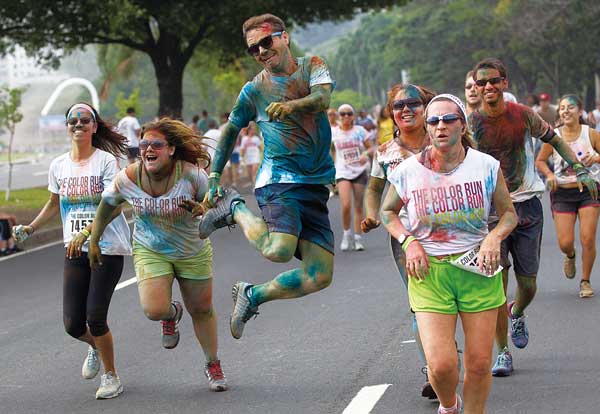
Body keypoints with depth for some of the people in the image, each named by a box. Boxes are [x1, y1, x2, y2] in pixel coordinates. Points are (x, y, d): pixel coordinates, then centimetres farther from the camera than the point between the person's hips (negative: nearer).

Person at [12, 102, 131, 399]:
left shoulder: (106, 160, -7)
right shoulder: (59, 165, 8)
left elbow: (115, 205, -16)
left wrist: (85, 232, -26)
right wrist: (30, 228, 18)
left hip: (108, 248, -4)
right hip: (75, 251, 4)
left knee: (95, 317, -9)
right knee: (72, 324, -1)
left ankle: (111, 376, 13)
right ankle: (95, 346, 36)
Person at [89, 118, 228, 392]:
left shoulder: (191, 174, -23)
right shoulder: (127, 178, -18)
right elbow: (106, 206, 1)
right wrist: (93, 241, 6)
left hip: (193, 253, 0)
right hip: (149, 252, 0)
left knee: (201, 310, 12)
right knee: (154, 310, -18)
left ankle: (213, 365, 37)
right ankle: (172, 314, 23)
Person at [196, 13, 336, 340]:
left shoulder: (312, 66, 7)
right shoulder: (254, 90, 3)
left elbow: (322, 98, -14)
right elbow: (230, 131, 15)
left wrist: (291, 106, -34)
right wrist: (213, 178, 9)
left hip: (316, 184, 3)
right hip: (279, 180, -3)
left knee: (319, 277, -4)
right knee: (278, 250, -31)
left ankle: (252, 296, 17)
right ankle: (234, 208, -1)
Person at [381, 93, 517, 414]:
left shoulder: (486, 166, -2)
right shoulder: (408, 171, -3)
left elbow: (509, 213, 9)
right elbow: (387, 212, 13)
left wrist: (494, 237, -13)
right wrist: (408, 241, -5)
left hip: (478, 269, 1)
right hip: (428, 271, -1)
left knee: (479, 363, 2)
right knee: (440, 365, -10)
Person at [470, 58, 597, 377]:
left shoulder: (523, 115, 0)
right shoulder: (472, 123, -6)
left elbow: (553, 139, 15)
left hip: (527, 206, 2)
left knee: (527, 285, 6)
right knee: (497, 282, -9)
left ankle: (517, 316, 41)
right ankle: (502, 352, 3)